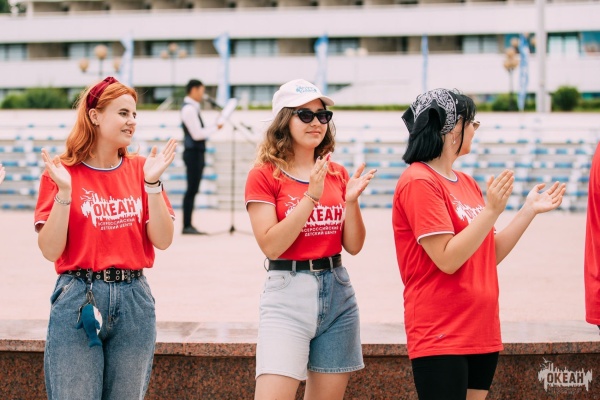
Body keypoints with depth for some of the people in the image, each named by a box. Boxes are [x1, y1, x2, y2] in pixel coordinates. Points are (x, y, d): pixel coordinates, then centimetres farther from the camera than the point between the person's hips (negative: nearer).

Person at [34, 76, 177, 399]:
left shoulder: (140, 168, 6)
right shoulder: (61, 172, -2)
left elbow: (162, 240, -2)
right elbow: (51, 251, -9)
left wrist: (152, 183, -11)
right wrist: (64, 191, -18)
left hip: (134, 300, 3)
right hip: (78, 299, -3)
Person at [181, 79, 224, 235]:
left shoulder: (193, 108, 15)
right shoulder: (189, 109, -15)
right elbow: (197, 134, -20)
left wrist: (213, 126, 7)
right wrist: (215, 127, -11)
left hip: (196, 152, 10)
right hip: (193, 152, -10)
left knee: (193, 190, 10)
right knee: (192, 189, -8)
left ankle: (188, 225, 13)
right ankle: (187, 226, -6)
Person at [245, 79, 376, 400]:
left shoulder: (337, 174, 10)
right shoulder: (264, 175, -5)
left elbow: (354, 245, 7)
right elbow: (270, 245, -15)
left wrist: (350, 200, -9)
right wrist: (311, 196, -19)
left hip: (337, 290, 6)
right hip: (288, 292, -5)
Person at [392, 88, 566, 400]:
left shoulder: (467, 183, 11)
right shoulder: (419, 182, -12)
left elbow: (490, 255, 13)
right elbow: (447, 260, -18)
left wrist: (530, 210, 8)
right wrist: (491, 211, -22)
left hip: (482, 332, 8)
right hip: (441, 336, -8)